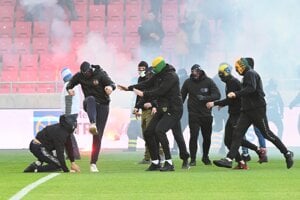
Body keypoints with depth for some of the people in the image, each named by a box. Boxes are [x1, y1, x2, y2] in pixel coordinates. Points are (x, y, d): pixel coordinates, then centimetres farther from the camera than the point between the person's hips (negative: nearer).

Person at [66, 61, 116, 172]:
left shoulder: (100, 74, -11)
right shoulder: (80, 76, -2)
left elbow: (111, 84, -25)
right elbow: (70, 84, 11)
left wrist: (110, 87, -50)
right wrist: (69, 89, -14)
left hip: (103, 106, -1)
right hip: (89, 105, 1)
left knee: (98, 136, -4)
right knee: (91, 99, -39)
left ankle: (93, 163, 3)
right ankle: (93, 125, -61)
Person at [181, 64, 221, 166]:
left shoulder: (208, 81, -3)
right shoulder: (188, 82, 0)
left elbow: (217, 95, -8)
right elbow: (182, 96, 7)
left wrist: (205, 98, -23)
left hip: (206, 114, 1)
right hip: (193, 114, -1)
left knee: (207, 137, 9)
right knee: (194, 136, -11)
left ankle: (205, 157, 30)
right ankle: (193, 159, -4)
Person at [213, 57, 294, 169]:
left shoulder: (250, 74, -8)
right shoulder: (247, 75, 22)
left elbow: (251, 88, -24)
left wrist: (236, 94, -27)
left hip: (257, 109, -10)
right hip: (247, 110, 10)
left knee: (266, 133, -4)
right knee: (237, 133, -3)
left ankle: (287, 153, 8)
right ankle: (229, 159, -11)